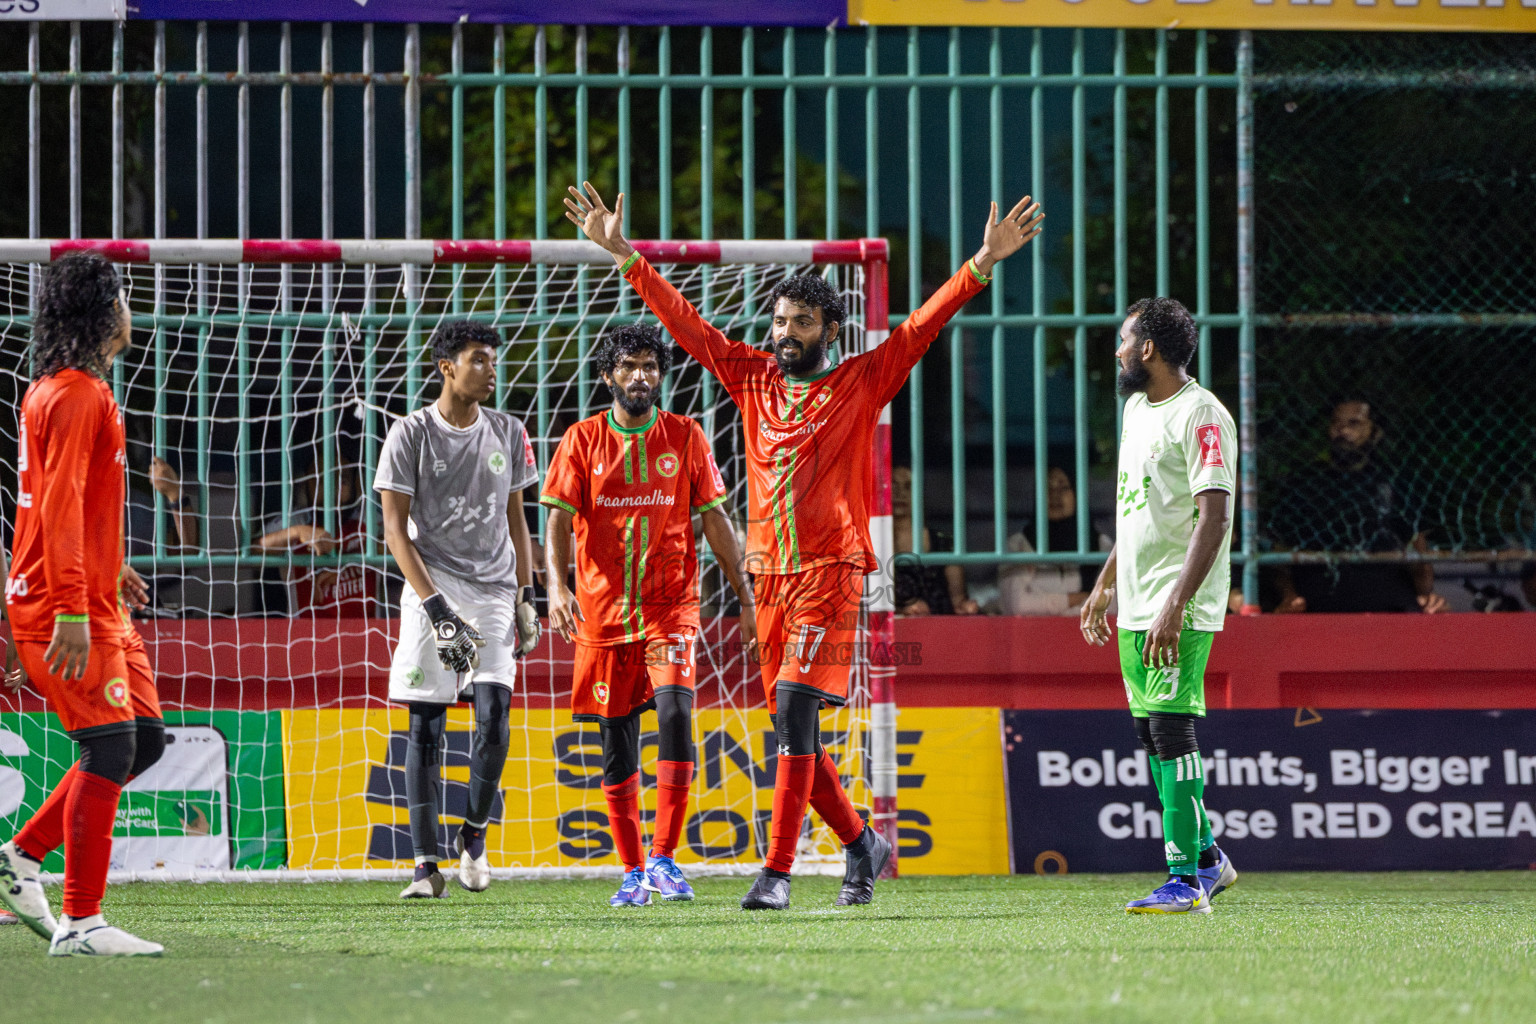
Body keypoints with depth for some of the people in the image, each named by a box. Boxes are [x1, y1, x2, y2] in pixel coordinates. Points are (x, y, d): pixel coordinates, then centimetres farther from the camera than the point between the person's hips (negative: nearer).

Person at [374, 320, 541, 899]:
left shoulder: (508, 433, 9)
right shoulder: (411, 435, -4)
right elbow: (395, 529, -6)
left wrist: (526, 597, 10)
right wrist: (434, 604, -15)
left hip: (495, 589, 3)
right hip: (433, 586, -3)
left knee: (493, 715, -10)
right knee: (426, 725, -5)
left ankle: (475, 834, 12)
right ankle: (426, 864, -4)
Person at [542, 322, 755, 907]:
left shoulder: (685, 437, 6)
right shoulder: (582, 440, 4)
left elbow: (714, 519, 9)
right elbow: (559, 519, -2)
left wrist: (745, 598, 6)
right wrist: (556, 584, -19)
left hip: (670, 603, -1)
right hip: (602, 610, 1)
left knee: (673, 709, -22)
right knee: (617, 743, 4)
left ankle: (664, 855, -18)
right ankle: (633, 872, 13)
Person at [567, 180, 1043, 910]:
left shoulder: (861, 383, 3)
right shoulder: (753, 378, 13)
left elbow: (925, 326, -3)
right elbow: (683, 321, 15)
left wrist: (984, 262, -13)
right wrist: (622, 253, 14)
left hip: (830, 574, -5)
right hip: (771, 575, 5)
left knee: (795, 711, -15)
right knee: (793, 730, 7)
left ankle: (777, 872, -17)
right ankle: (861, 843, 26)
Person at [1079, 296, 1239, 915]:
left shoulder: (1201, 415, -13)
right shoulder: (1138, 407, 17)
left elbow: (1214, 517, -20)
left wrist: (1175, 606, -27)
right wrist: (1104, 585, 26)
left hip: (1181, 608, -10)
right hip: (1135, 607, 10)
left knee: (1170, 727, -14)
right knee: (1151, 731, 12)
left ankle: (1185, 881, -15)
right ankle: (1207, 858, 24)